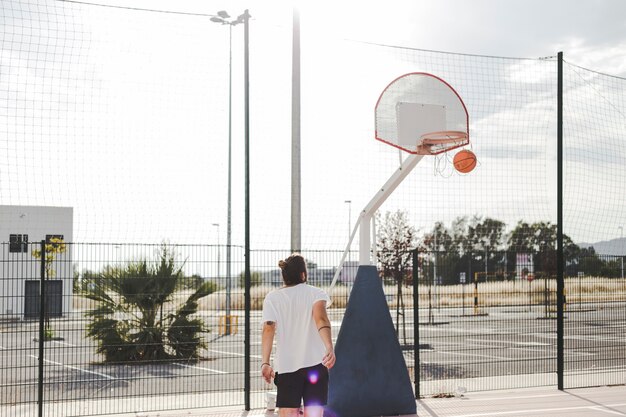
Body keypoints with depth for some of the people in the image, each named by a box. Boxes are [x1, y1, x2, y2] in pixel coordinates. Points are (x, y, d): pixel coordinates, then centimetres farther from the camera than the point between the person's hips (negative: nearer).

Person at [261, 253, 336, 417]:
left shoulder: (272, 298, 5)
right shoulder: (316, 293, 2)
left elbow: (268, 329, -6)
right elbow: (321, 319, -16)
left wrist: (265, 362, -9)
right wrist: (330, 348, -28)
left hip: (286, 366, 0)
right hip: (316, 362, 0)